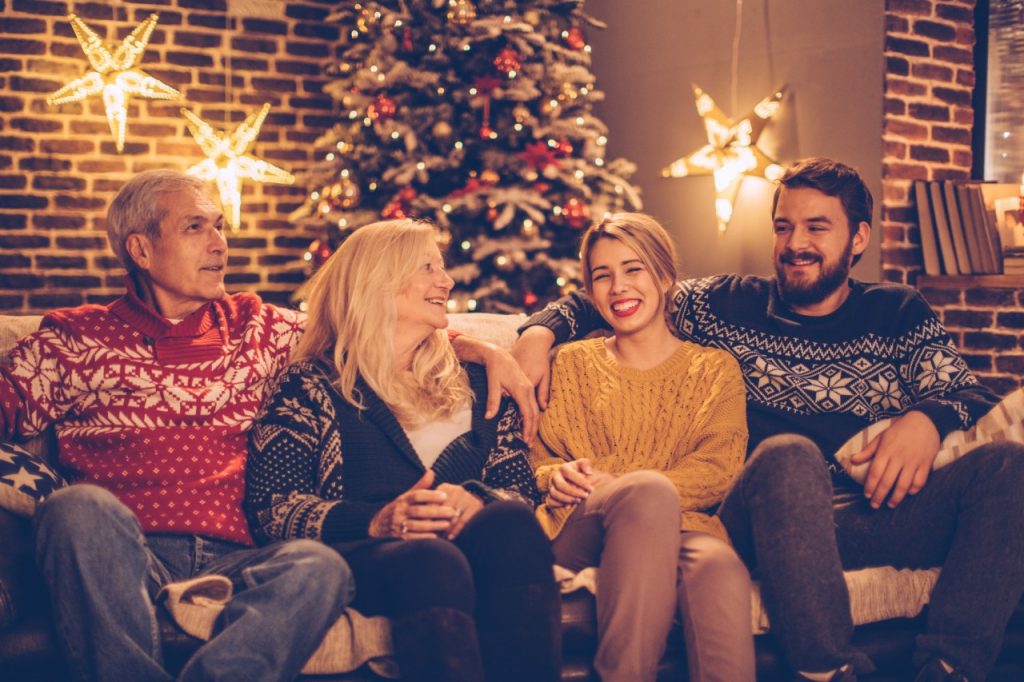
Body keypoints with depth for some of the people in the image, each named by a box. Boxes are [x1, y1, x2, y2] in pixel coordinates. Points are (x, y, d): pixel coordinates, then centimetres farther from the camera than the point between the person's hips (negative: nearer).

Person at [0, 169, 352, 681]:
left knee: (319, 567, -30)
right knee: (81, 508, -35)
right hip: (118, 565, -1)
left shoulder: (258, 327, 24)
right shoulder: (75, 337, 17)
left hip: (230, 562, 2)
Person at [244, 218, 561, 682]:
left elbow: (521, 493, 16)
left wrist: (476, 502, -9)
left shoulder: (472, 384, 25)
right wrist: (377, 521, -17)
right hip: (360, 556, -3)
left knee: (510, 525, -31)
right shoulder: (311, 386, 13)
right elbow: (271, 508, 0)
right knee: (432, 560, -37)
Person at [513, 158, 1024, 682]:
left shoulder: (900, 315, 18)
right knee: (788, 455, -36)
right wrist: (539, 332, 0)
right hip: (763, 517, -1)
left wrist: (926, 419, -14)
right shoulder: (726, 305, 16)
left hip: (879, 515, 2)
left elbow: (970, 396, 8)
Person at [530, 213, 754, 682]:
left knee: (718, 565, -38)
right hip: (579, 532, 0)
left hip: (680, 526, 0)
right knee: (650, 489, -36)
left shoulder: (714, 369, 18)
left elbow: (719, 470, 3)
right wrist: (557, 479, -10)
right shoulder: (573, 363, 21)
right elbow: (539, 460, 16)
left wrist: (614, 485, -12)